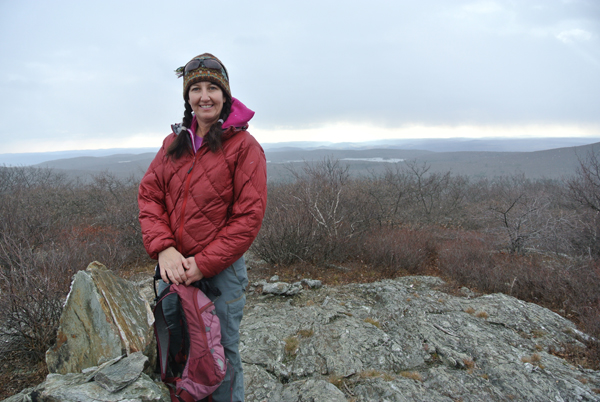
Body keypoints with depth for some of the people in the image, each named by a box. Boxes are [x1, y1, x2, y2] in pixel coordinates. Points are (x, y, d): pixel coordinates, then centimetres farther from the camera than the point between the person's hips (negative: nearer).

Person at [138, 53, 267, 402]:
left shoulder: (244, 145, -8)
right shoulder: (175, 143, 8)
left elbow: (249, 215, -14)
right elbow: (149, 194, 4)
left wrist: (203, 264, -17)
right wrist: (163, 248, -13)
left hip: (221, 272, -5)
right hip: (171, 268, 5)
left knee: (222, 356, 12)